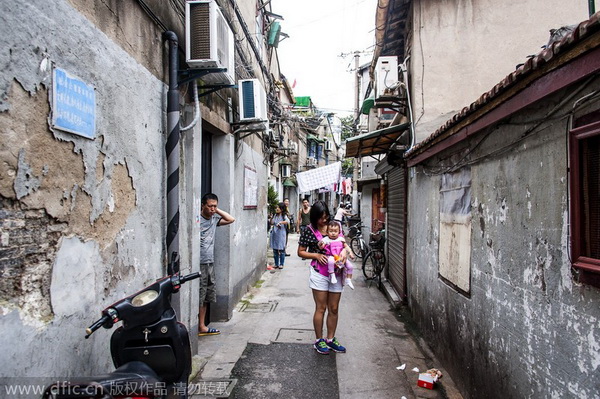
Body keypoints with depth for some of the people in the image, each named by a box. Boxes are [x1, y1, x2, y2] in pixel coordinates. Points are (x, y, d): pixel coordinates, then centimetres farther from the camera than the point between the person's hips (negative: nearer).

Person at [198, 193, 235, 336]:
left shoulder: (214, 219, 11)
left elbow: (231, 219, 15)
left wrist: (217, 210, 8)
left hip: (210, 263, 8)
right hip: (199, 264, -8)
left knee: (206, 297, 14)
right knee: (198, 297, -4)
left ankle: (201, 327, 24)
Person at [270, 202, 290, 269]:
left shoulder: (284, 216, -5)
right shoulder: (275, 215, 11)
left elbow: (288, 221, -24)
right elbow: (272, 223, 16)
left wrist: (281, 222, -36)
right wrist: (271, 218, 0)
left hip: (281, 235, -5)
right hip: (274, 234, 5)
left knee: (281, 250, 2)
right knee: (275, 250, 9)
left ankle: (281, 264, 13)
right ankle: (276, 264, 19)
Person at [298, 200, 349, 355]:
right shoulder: (309, 230, -6)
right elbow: (301, 252, 1)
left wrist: (344, 251, -9)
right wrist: (316, 255, -14)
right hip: (319, 273, -3)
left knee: (334, 309, 11)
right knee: (321, 308, 5)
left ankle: (330, 339, 27)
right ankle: (319, 340, 21)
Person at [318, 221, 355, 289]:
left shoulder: (341, 239, 7)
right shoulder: (326, 239, -4)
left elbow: (346, 246, 12)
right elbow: (321, 247, -14)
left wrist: (350, 253, -1)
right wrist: (320, 244, -36)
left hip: (341, 257, 4)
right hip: (331, 256, -4)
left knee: (350, 266, -8)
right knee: (330, 261, -39)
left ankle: (348, 280, 11)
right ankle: (332, 275, -23)